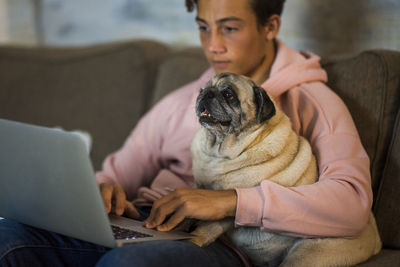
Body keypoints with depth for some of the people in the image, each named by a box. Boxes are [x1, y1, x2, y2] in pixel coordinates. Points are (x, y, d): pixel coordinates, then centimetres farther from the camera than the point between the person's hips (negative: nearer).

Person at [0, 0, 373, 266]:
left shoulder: (310, 102, 9)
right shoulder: (178, 104, 27)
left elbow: (352, 204, -10)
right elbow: (116, 173, 26)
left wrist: (229, 200, -20)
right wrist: (103, 191, -1)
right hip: (142, 231, 5)